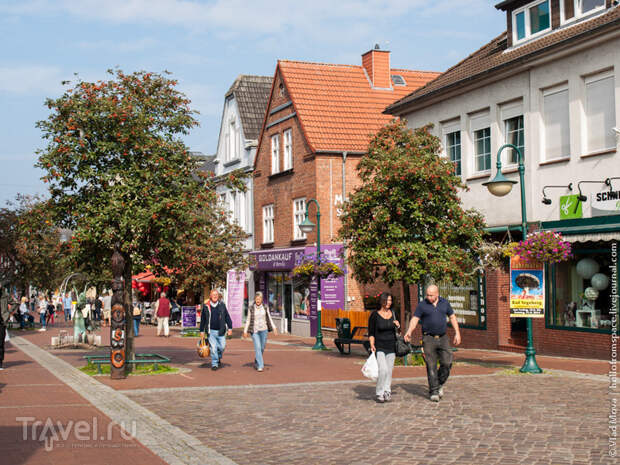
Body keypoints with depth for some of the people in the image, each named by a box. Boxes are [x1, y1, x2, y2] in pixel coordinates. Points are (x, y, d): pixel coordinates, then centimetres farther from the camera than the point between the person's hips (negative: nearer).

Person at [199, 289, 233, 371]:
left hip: (220, 331, 1)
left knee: (222, 346, 3)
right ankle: (214, 364, 7)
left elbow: (227, 317, 7)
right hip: (211, 331, -1)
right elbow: (203, 319, 7)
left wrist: (230, 328, 2)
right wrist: (202, 331, 7)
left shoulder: (222, 305, 3)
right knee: (213, 347, -4)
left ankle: (219, 358, 32)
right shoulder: (206, 306, 0)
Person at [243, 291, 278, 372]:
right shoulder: (251, 308, -1)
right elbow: (248, 320, 3)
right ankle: (260, 366, -13)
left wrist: (274, 328, 0)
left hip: (264, 330, 2)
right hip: (255, 330, -2)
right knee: (257, 347, -13)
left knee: (262, 348, 9)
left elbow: (269, 319, 8)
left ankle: (256, 363, 32)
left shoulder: (265, 307, 3)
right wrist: (245, 331, 0)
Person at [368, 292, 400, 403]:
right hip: (379, 347, -4)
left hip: (391, 347, 4)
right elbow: (371, 332, -2)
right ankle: (379, 393, -2)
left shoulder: (393, 313, 6)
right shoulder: (375, 315, -5)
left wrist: (398, 325, -2)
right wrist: (372, 345, -14)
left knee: (389, 371, 5)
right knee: (383, 370, -16)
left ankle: (387, 392, 16)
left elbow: (397, 330, 19)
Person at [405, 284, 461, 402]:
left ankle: (440, 384, 19)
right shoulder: (422, 305, -2)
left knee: (447, 363, -4)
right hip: (428, 338, -3)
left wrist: (457, 333, 7)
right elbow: (414, 320, -7)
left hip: (443, 338, 3)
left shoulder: (445, 303, 7)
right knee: (431, 366, -4)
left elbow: (452, 317, 14)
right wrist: (409, 332, -24)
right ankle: (433, 391, 3)